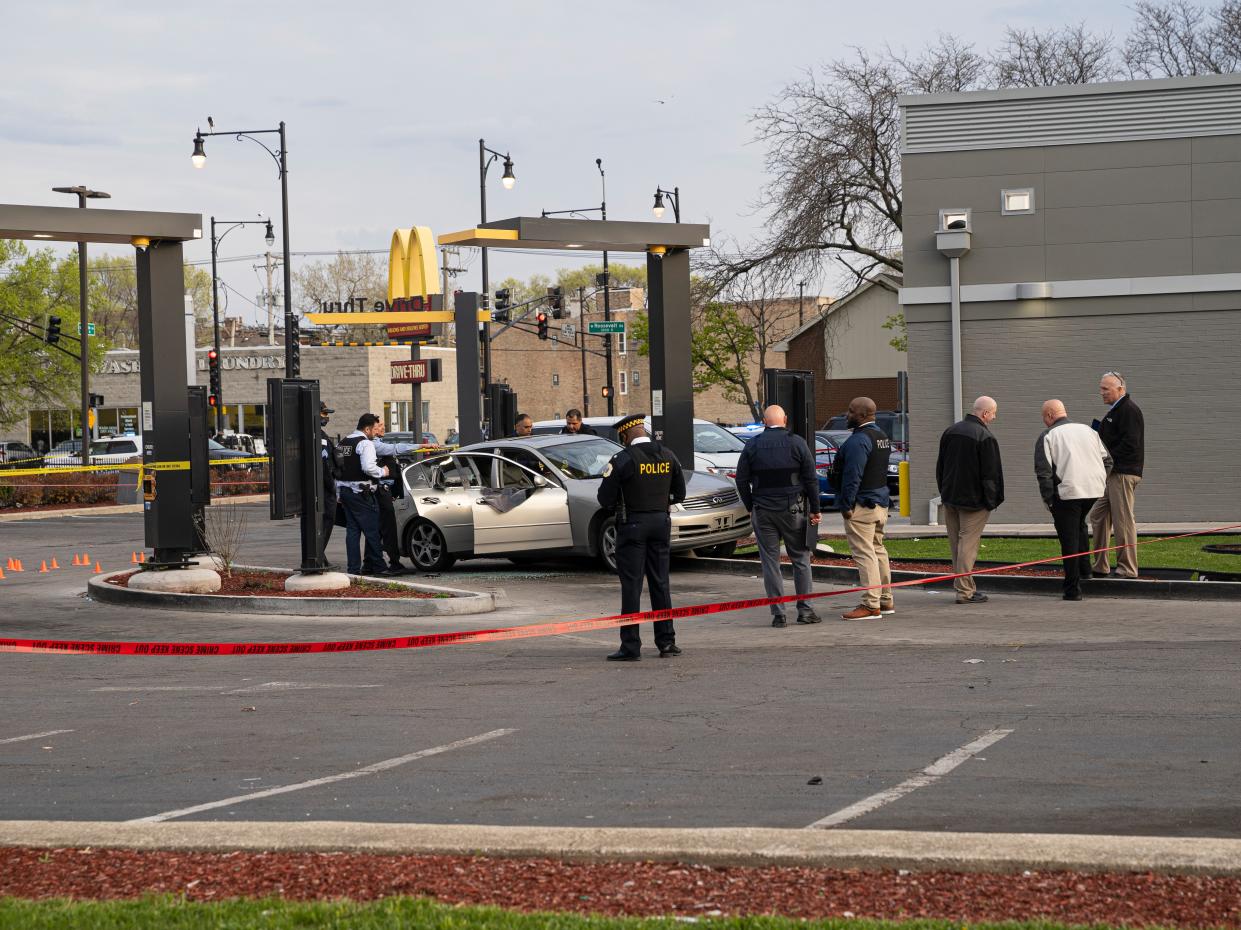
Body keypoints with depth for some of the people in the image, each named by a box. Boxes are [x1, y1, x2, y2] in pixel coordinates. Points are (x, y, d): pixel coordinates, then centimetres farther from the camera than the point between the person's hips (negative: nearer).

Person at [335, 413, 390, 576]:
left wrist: (339, 494, 22)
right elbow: (368, 467, -25)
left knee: (352, 529, 9)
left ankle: (353, 567, 7)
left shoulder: (343, 443, 15)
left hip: (345, 491, 8)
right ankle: (376, 566, 1)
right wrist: (382, 472, -7)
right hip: (361, 493, -8)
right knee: (372, 529, -1)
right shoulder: (365, 443, -12)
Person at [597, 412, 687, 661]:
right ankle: (666, 642, 15)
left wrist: (619, 504, 9)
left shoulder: (623, 459, -13)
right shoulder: (667, 456, 3)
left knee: (631, 586, -2)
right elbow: (679, 494, 12)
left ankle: (630, 646, -2)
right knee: (660, 584, 13)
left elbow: (605, 500, -12)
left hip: (632, 525, -5)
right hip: (661, 523, 5)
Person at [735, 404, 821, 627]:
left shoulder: (752, 445, 2)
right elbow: (811, 479, -3)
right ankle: (805, 610, 7)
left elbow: (741, 480, 2)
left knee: (770, 562, 4)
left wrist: (750, 508, 12)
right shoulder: (797, 443, -2)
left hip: (763, 510, 1)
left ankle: (778, 614, 1)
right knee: (800, 559, 8)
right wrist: (815, 509, 4)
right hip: (793, 509, -1)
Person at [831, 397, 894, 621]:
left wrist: (846, 505, -18)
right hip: (881, 502, 10)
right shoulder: (882, 436, 14)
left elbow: (853, 476, -22)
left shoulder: (858, 440, -18)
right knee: (878, 551, 18)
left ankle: (870, 605, -9)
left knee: (864, 554, -8)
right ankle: (885, 601, 24)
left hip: (862, 506, -10)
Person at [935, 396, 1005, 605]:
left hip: (950, 499, 7)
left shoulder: (950, 431, 10)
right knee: (968, 543, -6)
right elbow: (990, 473, -15)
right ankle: (964, 590, -7)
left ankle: (965, 586, 19)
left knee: (956, 544, 13)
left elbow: (940, 466, 16)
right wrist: (991, 501, -7)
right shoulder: (985, 437, -15)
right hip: (973, 500, -7)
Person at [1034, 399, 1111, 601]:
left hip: (1067, 492, -6)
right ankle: (1085, 568, 27)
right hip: (1094, 490, 6)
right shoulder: (1088, 430, 17)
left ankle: (1073, 589, 3)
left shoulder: (1047, 436, -1)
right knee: (1079, 525, 30)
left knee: (1069, 539, 1)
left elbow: (1043, 471, -9)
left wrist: (1049, 499, -4)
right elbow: (1106, 460, 17)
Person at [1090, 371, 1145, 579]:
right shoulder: (1115, 410, 20)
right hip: (1112, 473, 11)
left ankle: (1127, 569, -2)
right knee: (1098, 515, 12)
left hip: (1123, 473, -11)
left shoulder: (1129, 410, -13)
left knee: (1123, 520, -7)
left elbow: (1130, 444, -21)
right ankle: (1100, 566, 18)